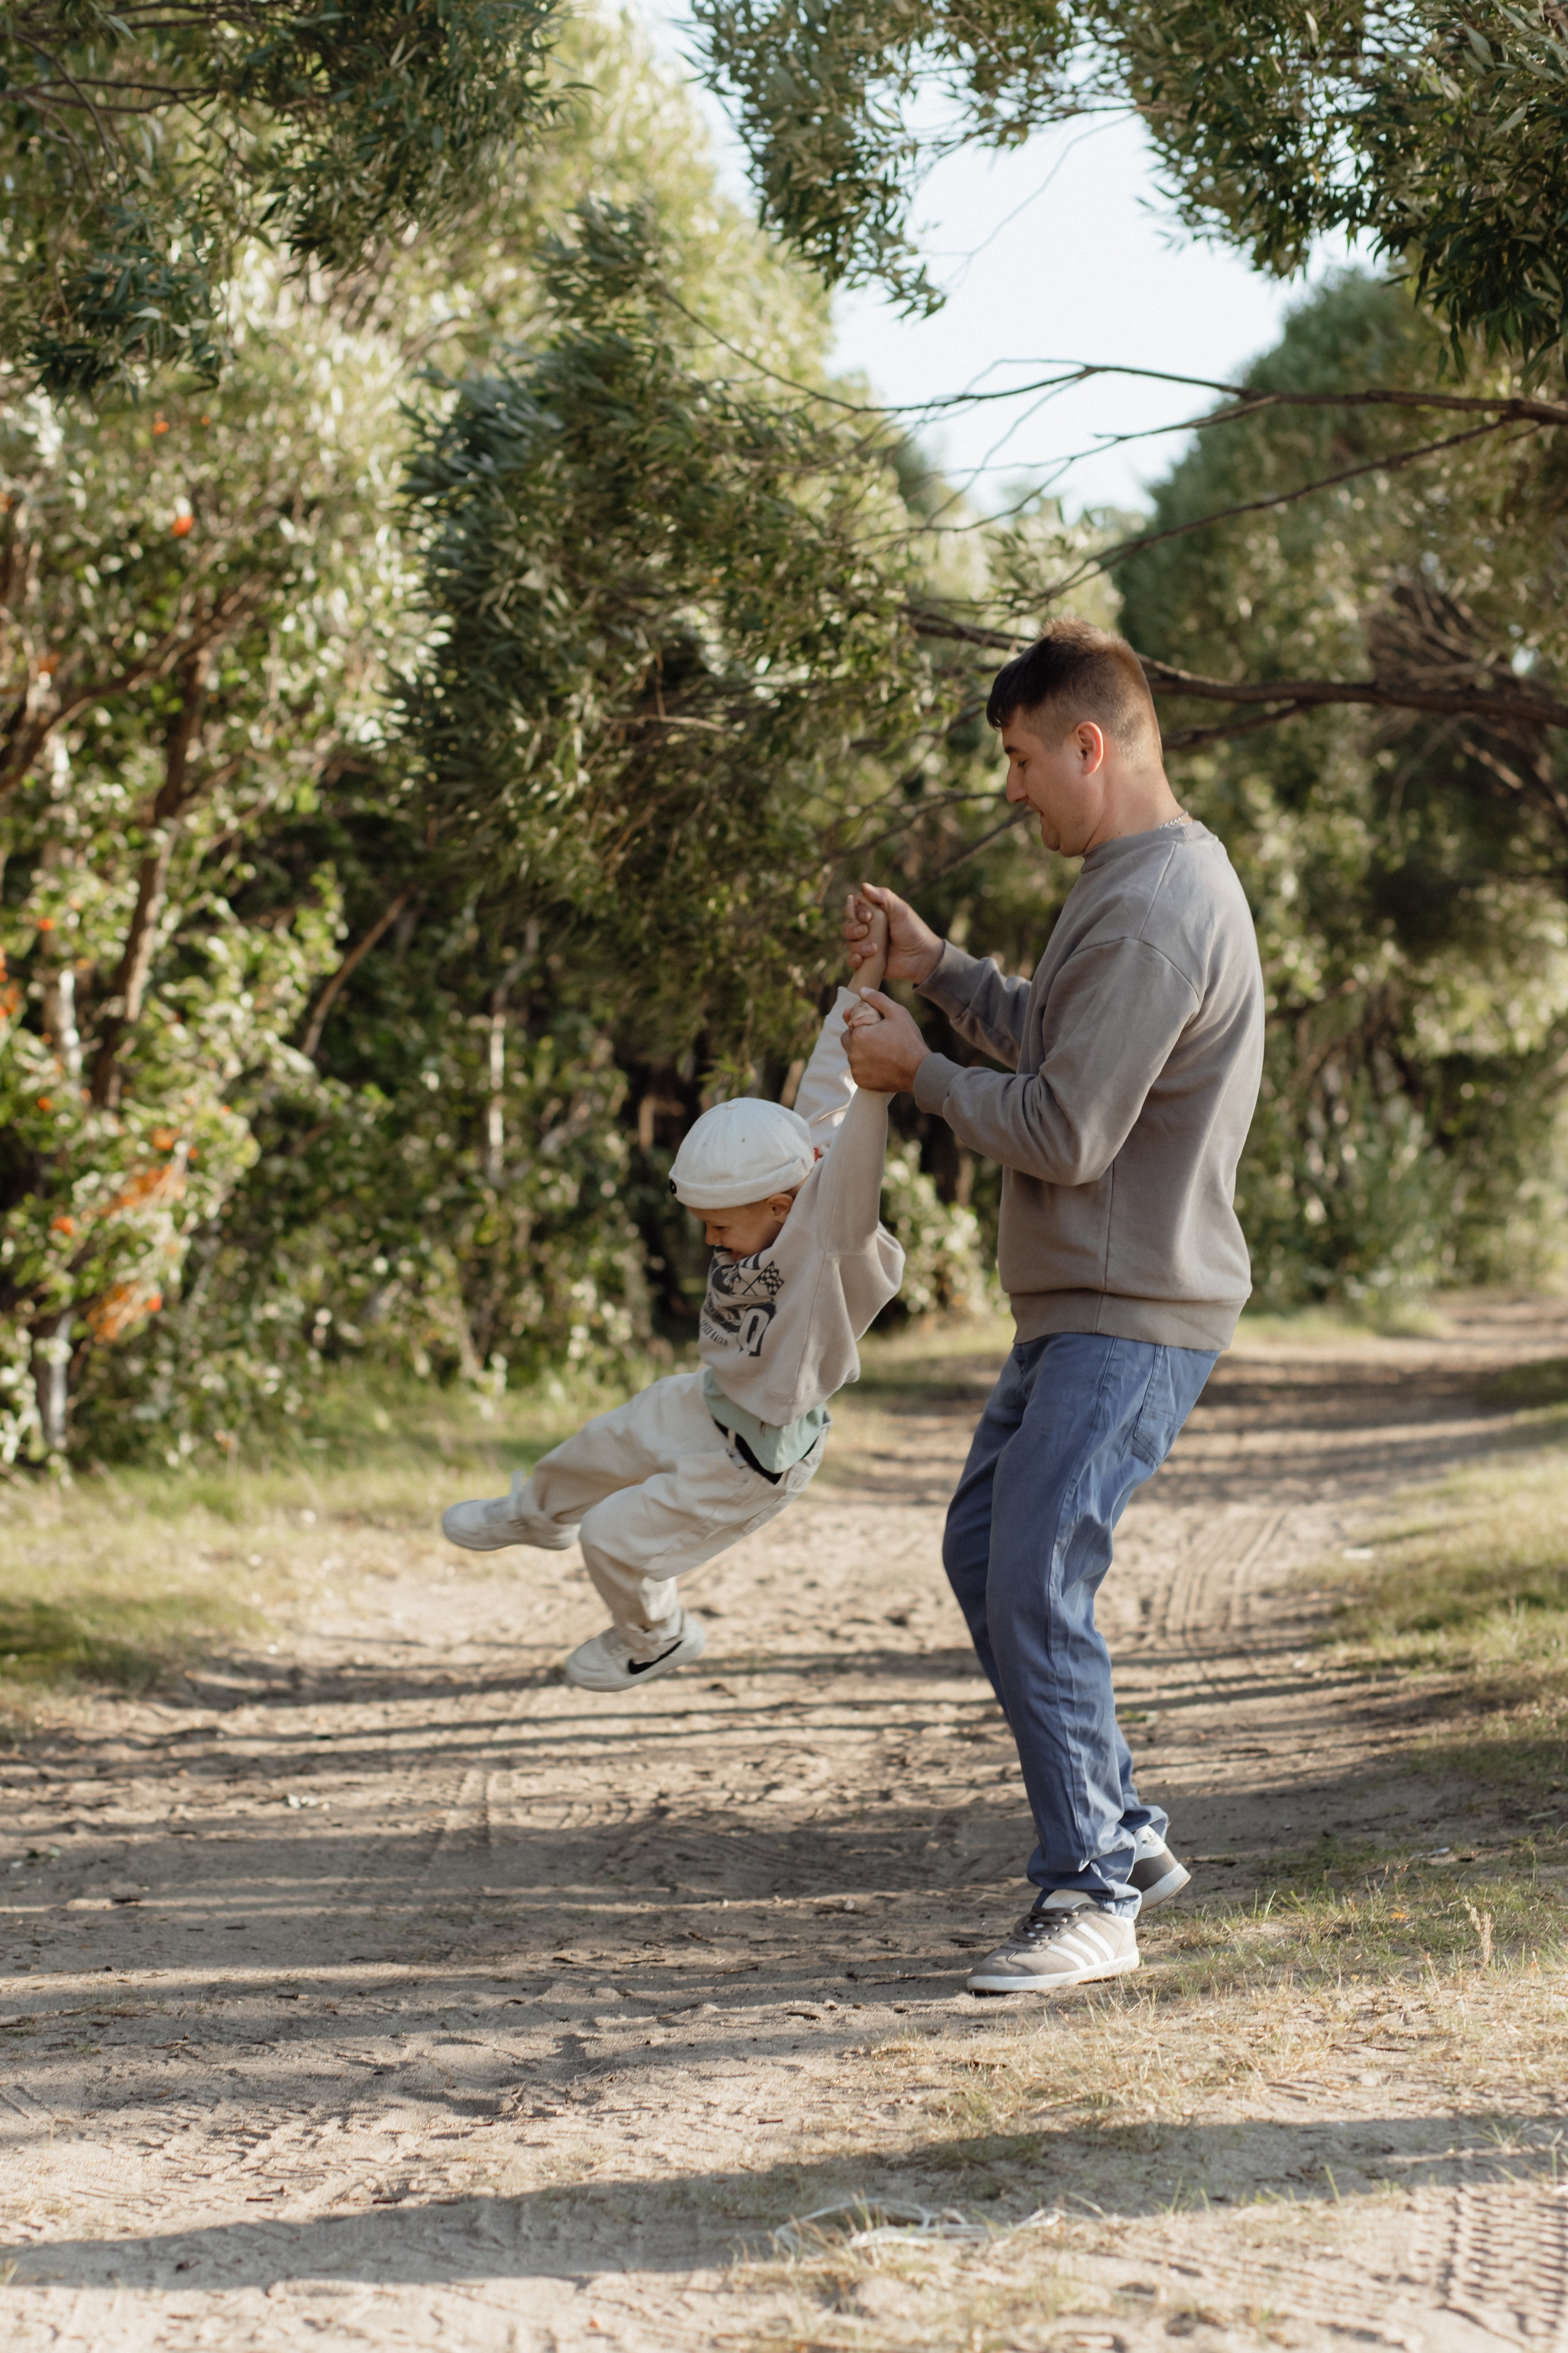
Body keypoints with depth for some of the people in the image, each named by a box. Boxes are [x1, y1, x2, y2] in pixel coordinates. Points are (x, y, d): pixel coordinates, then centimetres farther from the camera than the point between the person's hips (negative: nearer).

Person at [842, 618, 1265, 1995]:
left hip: (1134, 1322, -11)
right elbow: (1059, 1044, 24)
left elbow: (1063, 1135, -22)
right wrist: (940, 971, 17)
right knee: (983, 1555, 15)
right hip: (1078, 1310, 11)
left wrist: (919, 1071, -8)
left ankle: (1093, 1899, -4)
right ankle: (1125, 1839, 23)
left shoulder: (1155, 916, -22)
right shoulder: (1146, 882, 13)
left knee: (1036, 1590, -13)